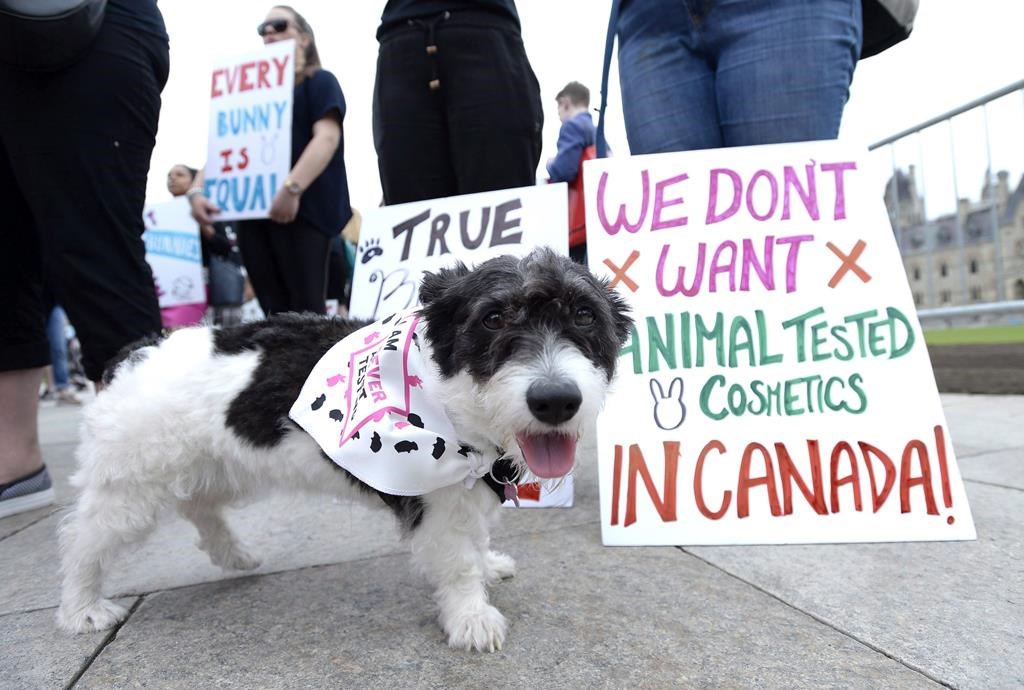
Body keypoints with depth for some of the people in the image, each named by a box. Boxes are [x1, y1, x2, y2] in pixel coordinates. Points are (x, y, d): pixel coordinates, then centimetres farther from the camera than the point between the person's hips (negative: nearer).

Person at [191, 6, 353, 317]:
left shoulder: (319, 81, 8)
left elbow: (327, 137, -10)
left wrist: (292, 188, -24)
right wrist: (197, 190, 1)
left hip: (302, 208, -6)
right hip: (251, 210, 6)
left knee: (305, 310, -12)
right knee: (274, 310, 0)